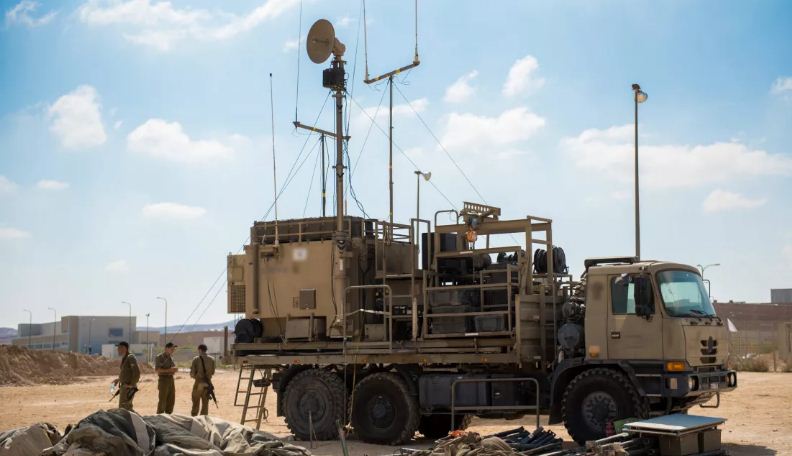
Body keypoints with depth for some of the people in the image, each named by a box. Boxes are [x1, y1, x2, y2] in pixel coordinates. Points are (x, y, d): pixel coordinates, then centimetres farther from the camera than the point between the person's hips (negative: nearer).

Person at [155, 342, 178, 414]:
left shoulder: (171, 357, 15)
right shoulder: (160, 357, -8)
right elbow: (157, 370, -17)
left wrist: (175, 369, 4)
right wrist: (169, 370, -22)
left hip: (171, 379, 7)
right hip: (163, 379, -7)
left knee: (171, 400, 9)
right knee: (162, 400, -6)